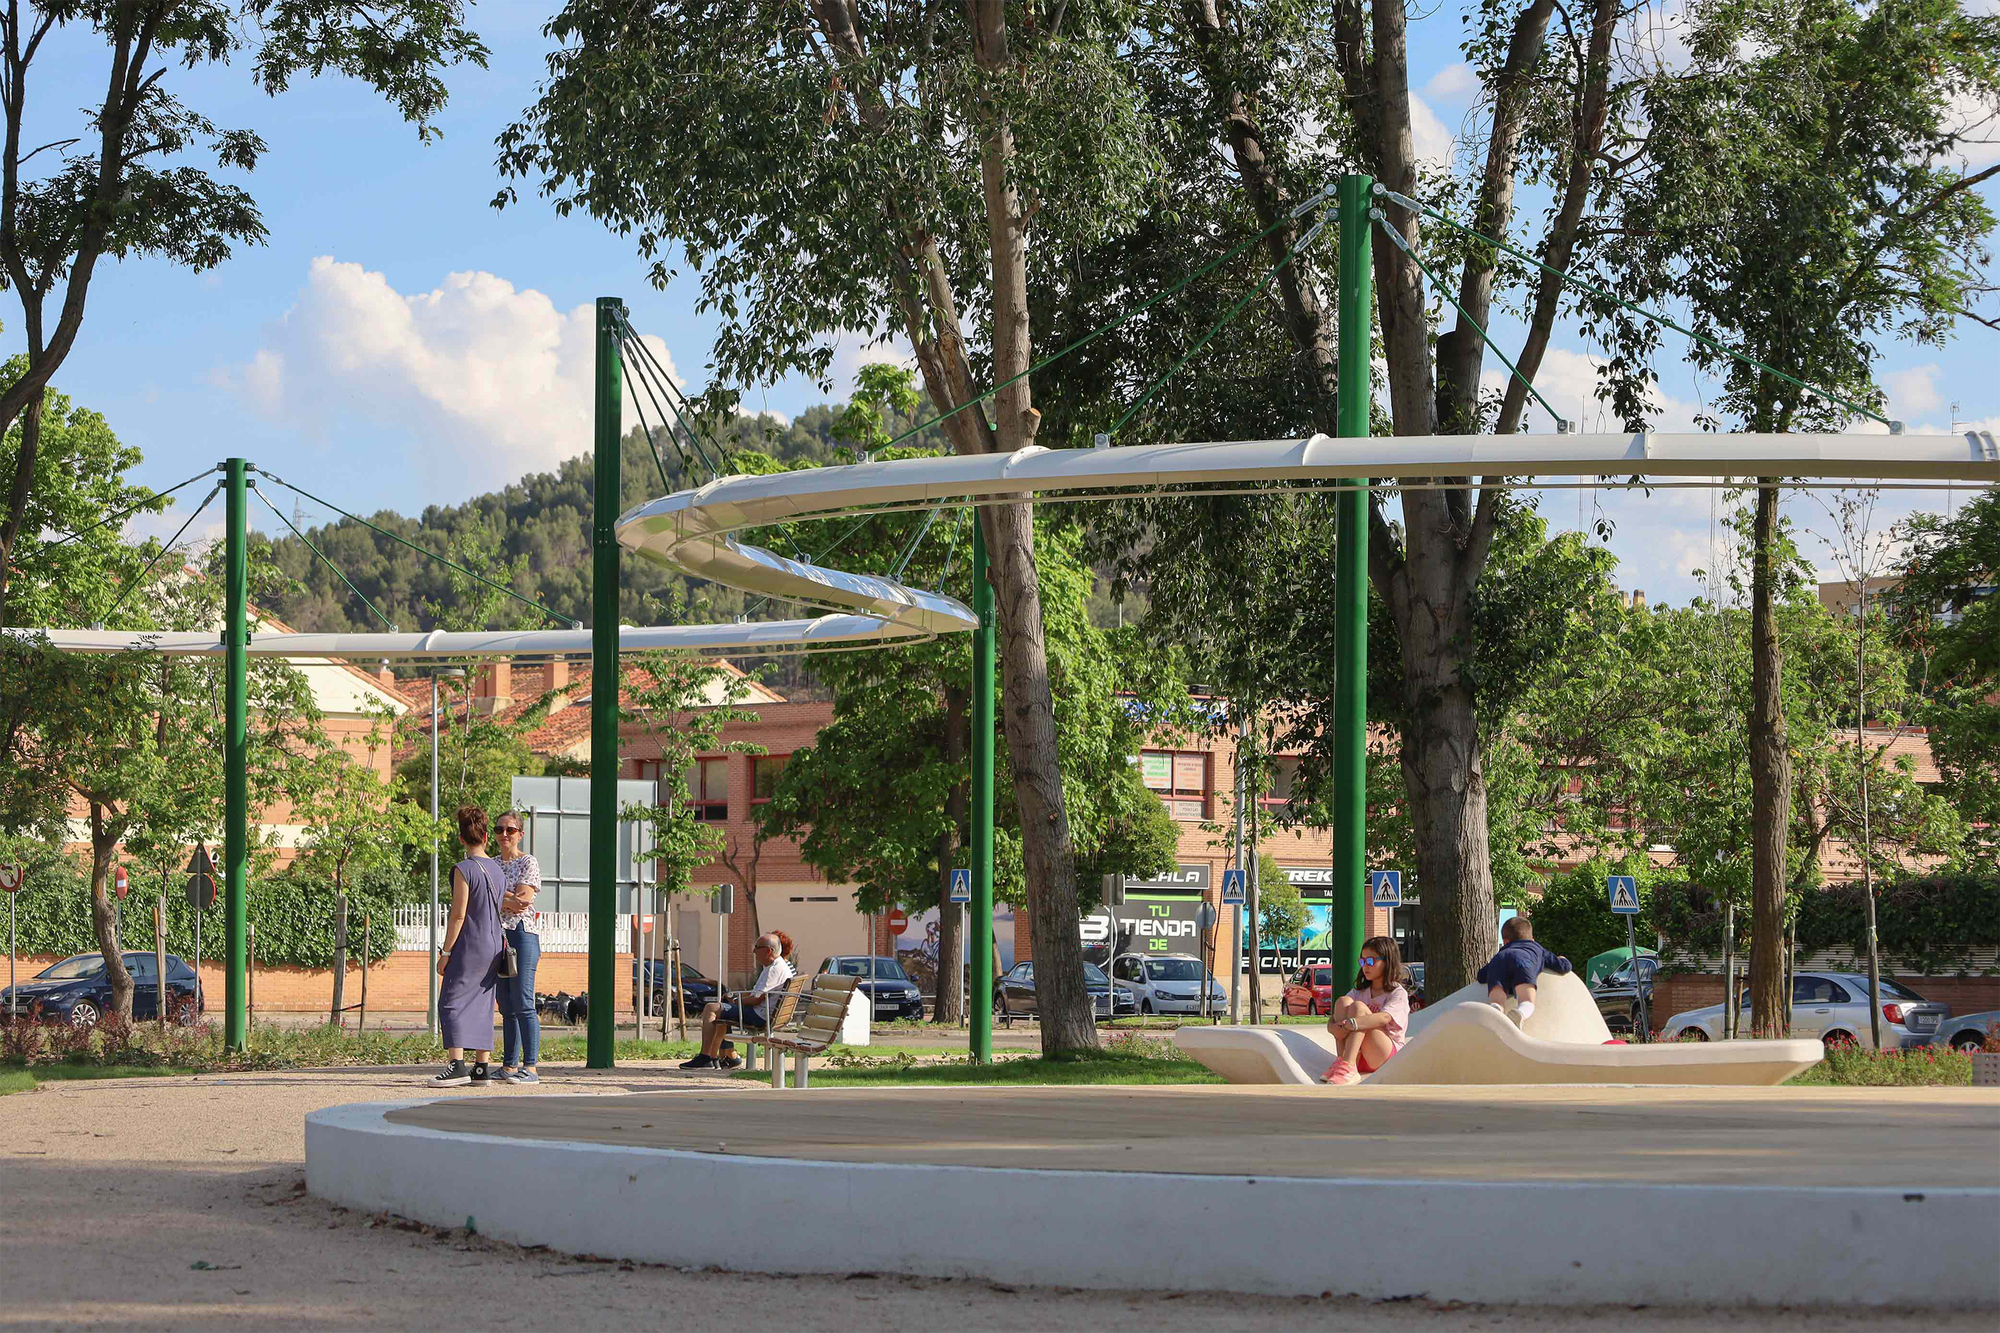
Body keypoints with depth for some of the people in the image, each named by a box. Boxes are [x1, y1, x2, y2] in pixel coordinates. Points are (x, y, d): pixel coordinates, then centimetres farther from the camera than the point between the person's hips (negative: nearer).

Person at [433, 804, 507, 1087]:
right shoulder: (498, 870, 11)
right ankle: (481, 1068, 9)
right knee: (481, 1006, 11)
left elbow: (458, 915, -15)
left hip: (468, 947, -8)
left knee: (451, 1003, -8)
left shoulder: (464, 870, -12)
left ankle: (457, 1065, -20)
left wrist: (446, 952, -10)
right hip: (493, 947, 8)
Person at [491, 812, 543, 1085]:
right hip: (496, 935, 7)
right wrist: (509, 900, -11)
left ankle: (530, 1067, -13)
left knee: (523, 1004, -12)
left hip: (522, 933, -7)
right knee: (506, 1007, 9)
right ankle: (509, 1066, 12)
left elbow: (524, 899, -13)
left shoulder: (528, 863, -1)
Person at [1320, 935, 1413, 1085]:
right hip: (1358, 1057, 5)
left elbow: (1384, 1018, -23)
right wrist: (1334, 1026, -24)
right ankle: (1341, 1061, -28)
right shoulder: (1359, 992, 17)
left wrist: (1352, 1023, -39)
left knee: (1358, 1006, -24)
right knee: (1343, 1002, -14)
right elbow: (1331, 1022, 3)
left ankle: (1347, 1068, -40)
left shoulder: (1398, 994, 0)